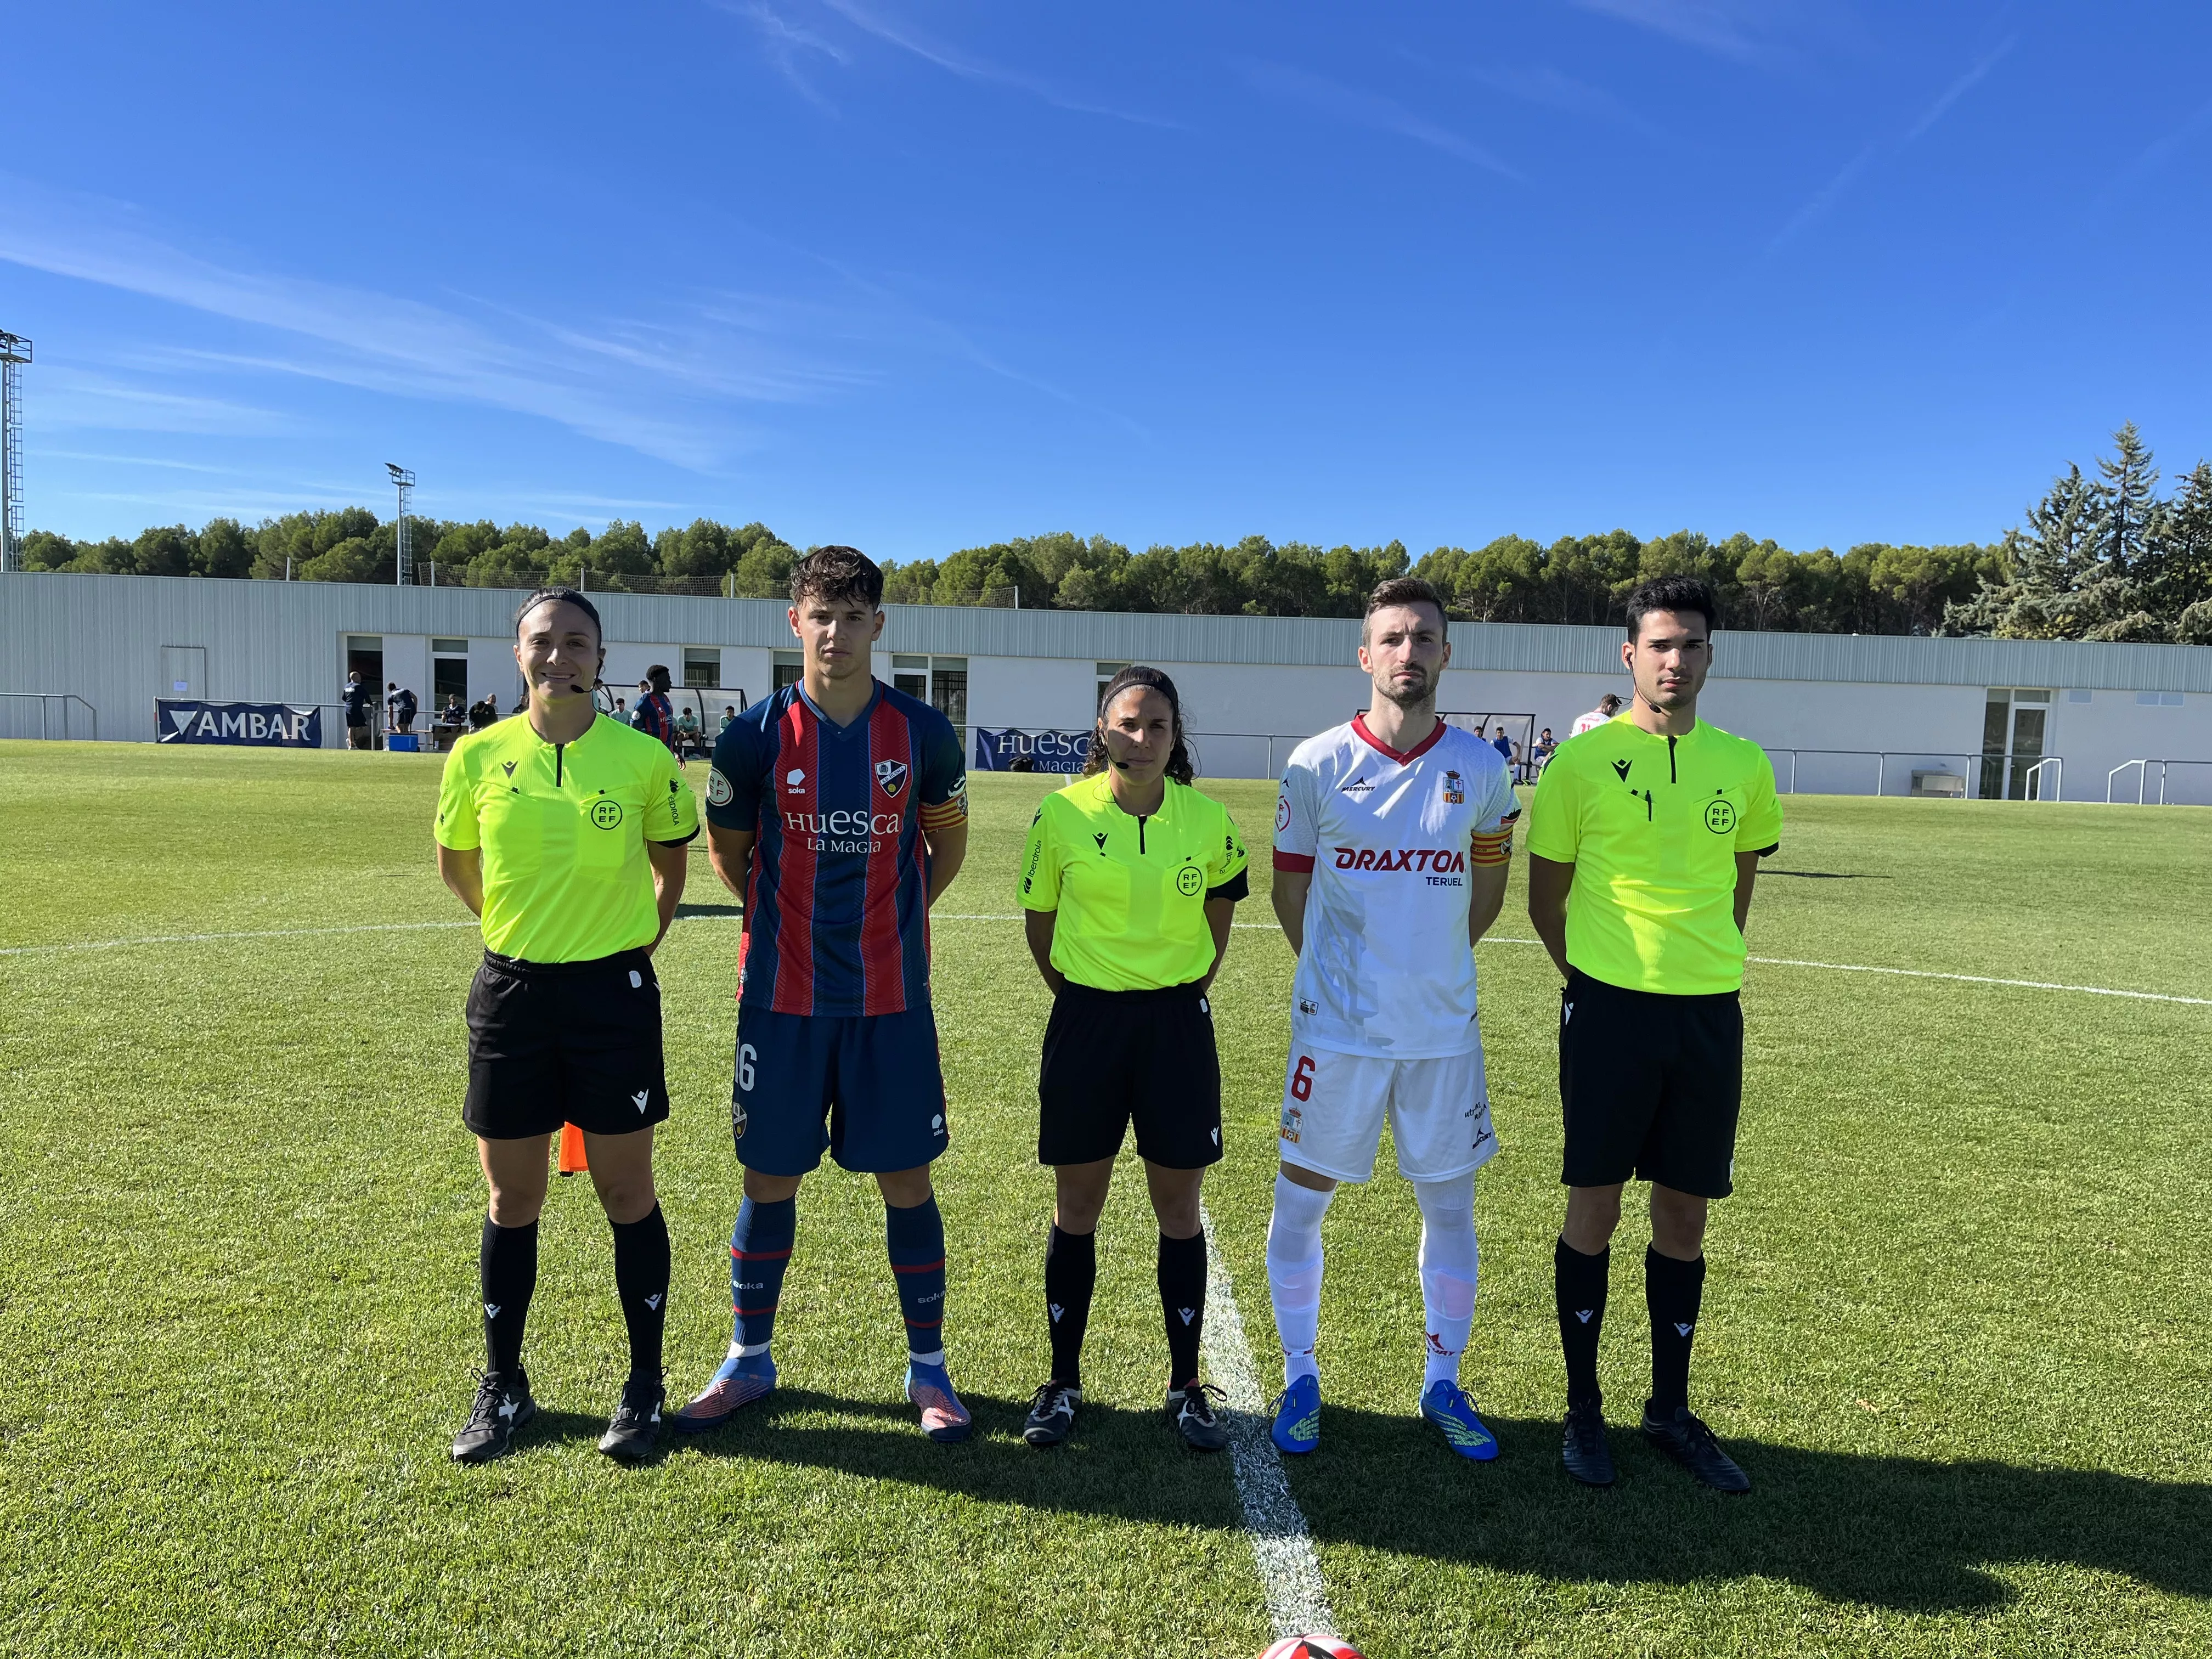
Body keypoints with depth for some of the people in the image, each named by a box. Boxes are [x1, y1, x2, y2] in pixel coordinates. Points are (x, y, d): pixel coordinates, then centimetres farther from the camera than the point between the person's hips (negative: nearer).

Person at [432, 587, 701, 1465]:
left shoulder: (643, 758, -6)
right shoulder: (478, 756, -1)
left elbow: (671, 860, 10)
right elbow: (455, 862, 15)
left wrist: (636, 940, 7)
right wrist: (525, 927, 13)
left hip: (614, 993, -2)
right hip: (511, 992, 2)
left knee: (627, 1194, 6)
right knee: (511, 1199, 12)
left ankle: (644, 1386, 23)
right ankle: (503, 1386, 30)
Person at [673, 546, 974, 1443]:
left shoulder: (922, 731, -3)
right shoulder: (755, 735, -4)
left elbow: (946, 845, 12)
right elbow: (728, 852, 11)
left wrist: (888, 917, 9)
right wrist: (798, 915, 11)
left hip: (891, 996, 0)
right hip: (783, 994, 0)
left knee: (906, 1178, 6)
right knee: (769, 1176, 10)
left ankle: (929, 1367, 23)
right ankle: (749, 1360, 30)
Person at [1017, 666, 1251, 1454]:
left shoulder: (1209, 818, -4)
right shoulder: (1062, 813, -7)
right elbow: (1039, 918, 6)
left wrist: (1184, 990, 11)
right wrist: (1080, 995, 8)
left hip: (1178, 1023, 1)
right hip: (1086, 1021, 0)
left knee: (1178, 1206, 9)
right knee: (1076, 1206, 9)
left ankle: (1186, 1385, 24)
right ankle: (1063, 1381, 25)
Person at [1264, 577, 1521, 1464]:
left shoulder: (1480, 768, -2)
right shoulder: (1317, 765, -7)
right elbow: (1290, 890, 5)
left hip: (1443, 1026, 2)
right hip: (1338, 1024, -1)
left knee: (1450, 1207, 11)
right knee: (1299, 1205, 5)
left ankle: (1442, 1383, 31)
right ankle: (1300, 1379, 26)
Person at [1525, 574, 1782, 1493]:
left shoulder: (1744, 765, 5)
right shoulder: (1582, 762, -5)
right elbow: (1546, 897, 2)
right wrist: (1593, 982, 5)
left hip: (1710, 1013, 3)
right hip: (1610, 1010, -3)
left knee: (1684, 1216, 12)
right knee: (1593, 1210, 5)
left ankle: (1670, 1409, 28)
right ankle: (1583, 1408, 21)